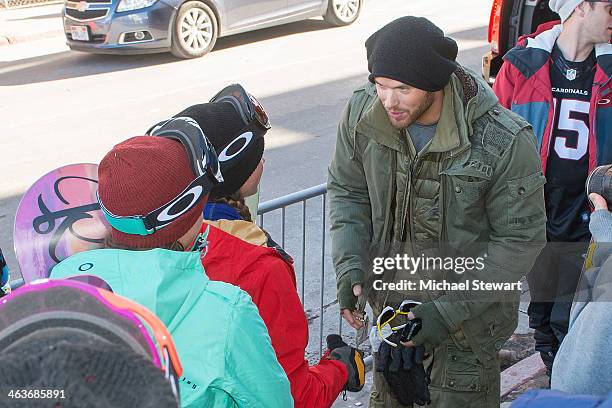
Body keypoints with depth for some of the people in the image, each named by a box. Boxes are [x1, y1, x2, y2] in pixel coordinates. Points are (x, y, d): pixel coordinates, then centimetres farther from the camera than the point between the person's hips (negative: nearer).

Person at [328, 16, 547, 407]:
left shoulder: (505, 141, -27)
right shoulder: (362, 111, -15)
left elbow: (520, 240, -19)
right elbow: (347, 191, -1)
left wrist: (451, 309, -23)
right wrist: (349, 264, -16)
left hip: (470, 310, -4)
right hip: (390, 299, 4)